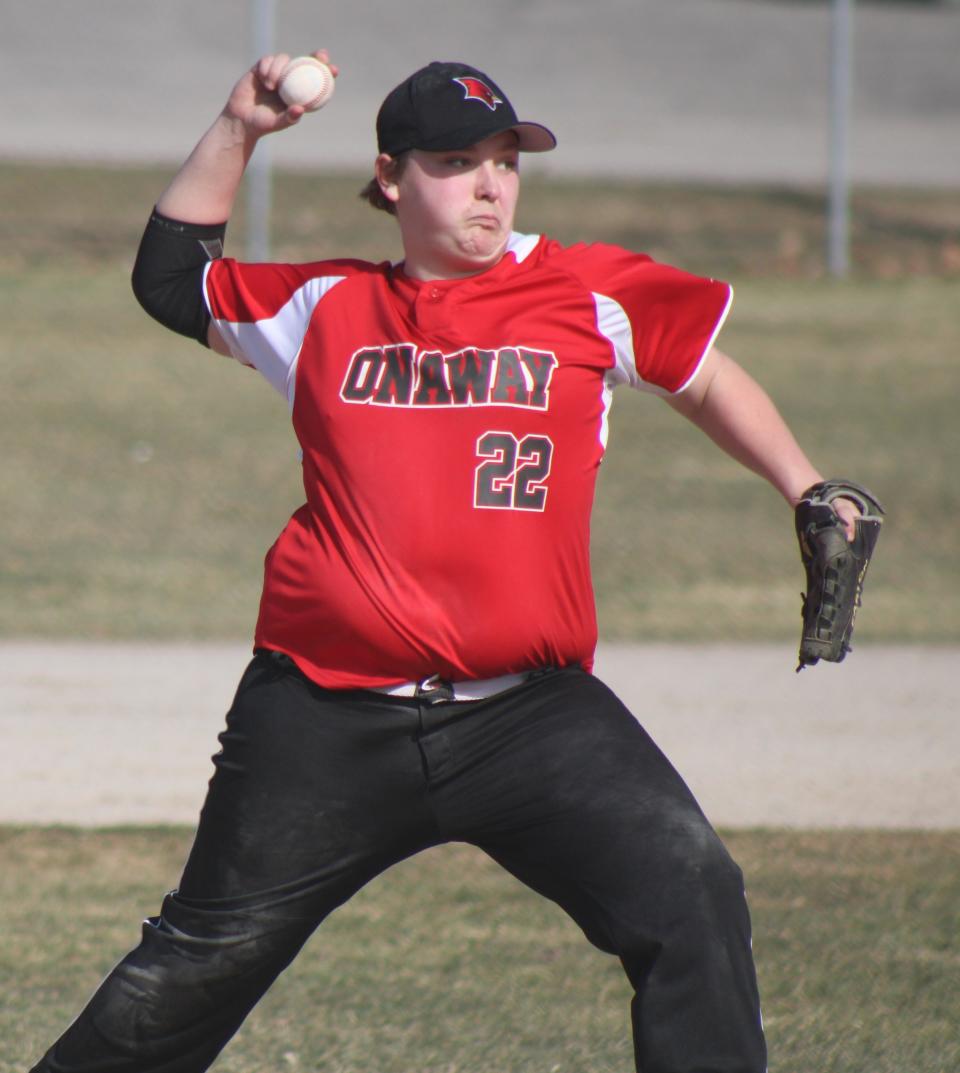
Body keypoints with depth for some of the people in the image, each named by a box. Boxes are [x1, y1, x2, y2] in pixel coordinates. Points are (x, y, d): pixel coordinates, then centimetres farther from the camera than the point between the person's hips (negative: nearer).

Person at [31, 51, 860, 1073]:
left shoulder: (587, 293, 6)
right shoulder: (324, 307, 10)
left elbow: (705, 377, 19)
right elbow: (170, 278, 22)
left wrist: (811, 497, 13)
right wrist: (236, 131, 14)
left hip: (529, 710, 0)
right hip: (327, 717, 0)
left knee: (690, 893, -18)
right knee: (202, 962, 5)